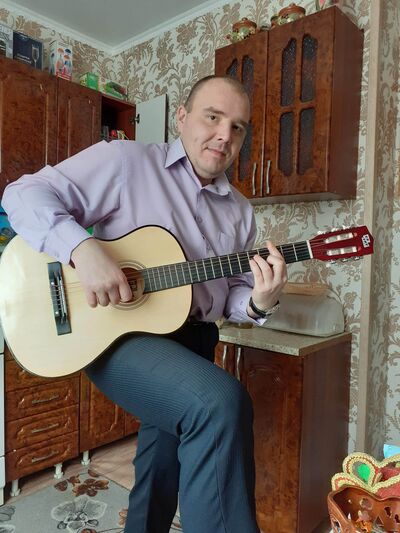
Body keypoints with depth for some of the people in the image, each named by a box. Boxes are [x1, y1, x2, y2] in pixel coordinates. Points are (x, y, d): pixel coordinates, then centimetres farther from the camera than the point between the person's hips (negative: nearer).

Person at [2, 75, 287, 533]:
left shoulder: (239, 210, 10)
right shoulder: (127, 161, -7)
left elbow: (230, 297, 11)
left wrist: (257, 302, -12)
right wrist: (82, 249, -28)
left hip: (192, 340, 7)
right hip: (116, 334, -6)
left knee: (165, 469, 20)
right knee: (221, 401, -31)